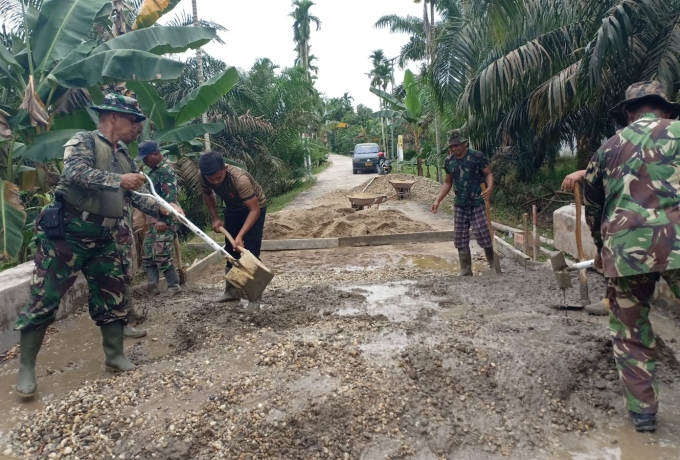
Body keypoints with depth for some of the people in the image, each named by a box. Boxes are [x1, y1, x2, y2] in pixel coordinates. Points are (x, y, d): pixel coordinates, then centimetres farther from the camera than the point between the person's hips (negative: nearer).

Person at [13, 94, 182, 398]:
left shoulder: (124, 155, 14)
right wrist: (118, 180, -30)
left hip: (103, 239, 7)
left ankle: (115, 355, 20)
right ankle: (26, 368, 13)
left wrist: (161, 208, 8)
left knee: (113, 296, 7)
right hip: (67, 234, -7)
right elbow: (76, 172, -25)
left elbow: (131, 196, 18)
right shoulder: (82, 141, -6)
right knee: (44, 300, 0)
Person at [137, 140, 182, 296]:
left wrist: (164, 220, -26)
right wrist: (149, 218, 20)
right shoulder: (155, 170, 17)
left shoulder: (166, 169, -13)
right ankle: (152, 285, 12)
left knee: (161, 255, -8)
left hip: (163, 220, -10)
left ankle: (174, 286, 2)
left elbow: (170, 197, -21)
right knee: (148, 253, 9)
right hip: (153, 219, 10)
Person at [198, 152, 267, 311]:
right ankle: (232, 290, 29)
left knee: (250, 252, -14)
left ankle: (255, 299, -9)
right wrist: (215, 218, -6)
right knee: (230, 250, 13)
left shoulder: (240, 178, -40)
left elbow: (254, 210, -37)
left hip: (254, 208, -6)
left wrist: (240, 235, -44)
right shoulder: (205, 176, -22)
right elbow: (207, 193, 2)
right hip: (233, 208, 6)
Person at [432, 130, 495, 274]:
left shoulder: (477, 156, -10)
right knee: (460, 239, 6)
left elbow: (488, 174, -7)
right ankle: (466, 271, 16)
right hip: (460, 205, 5)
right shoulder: (449, 162, 6)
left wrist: (490, 188, -27)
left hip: (477, 204, -5)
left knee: (482, 235, -8)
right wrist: (438, 200, 6)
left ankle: (493, 263, 17)